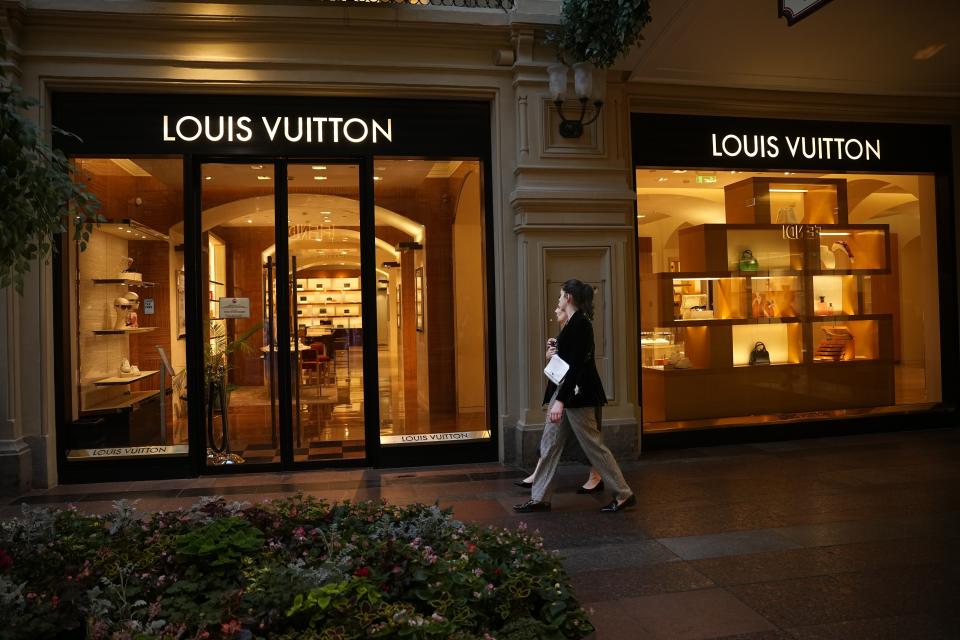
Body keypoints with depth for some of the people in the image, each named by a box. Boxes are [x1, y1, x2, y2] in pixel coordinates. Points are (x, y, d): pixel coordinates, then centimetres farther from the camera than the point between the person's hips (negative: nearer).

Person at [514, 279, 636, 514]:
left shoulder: (580, 324, -17)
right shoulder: (574, 322, 13)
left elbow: (576, 365, -23)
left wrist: (561, 401, -26)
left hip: (577, 394, -10)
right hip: (564, 390, 10)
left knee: (593, 445, -1)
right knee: (549, 445, 10)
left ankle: (624, 495, 13)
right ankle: (540, 498, 17)